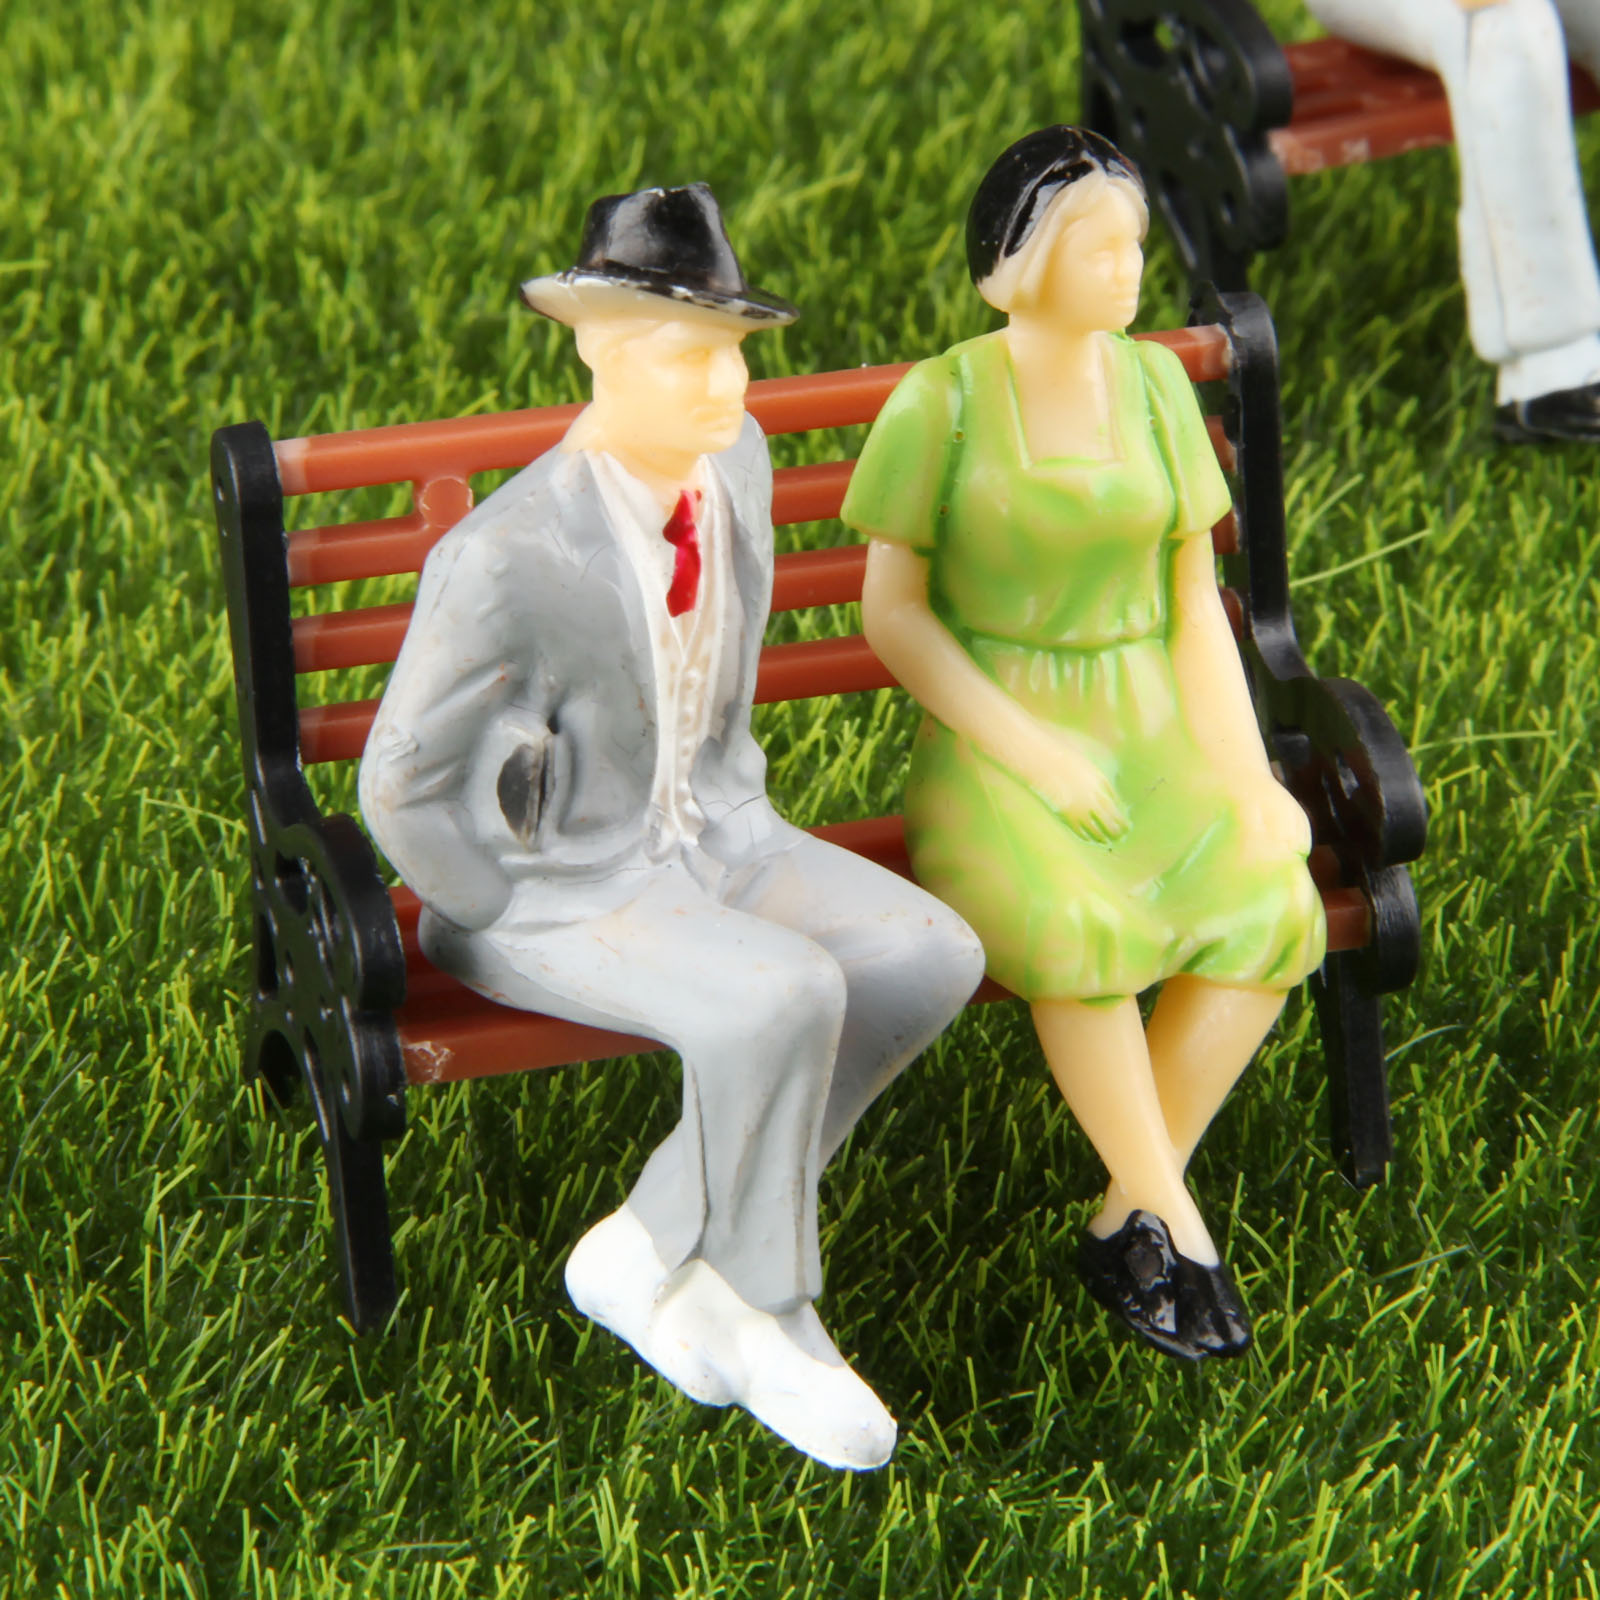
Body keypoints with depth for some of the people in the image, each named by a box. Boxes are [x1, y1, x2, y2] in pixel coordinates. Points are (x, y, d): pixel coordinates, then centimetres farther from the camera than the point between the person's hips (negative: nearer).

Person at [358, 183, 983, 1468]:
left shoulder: (733, 458, -4)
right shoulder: (511, 561, -28)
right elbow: (409, 788, -19)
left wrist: (736, 825, 13)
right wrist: (536, 926, -12)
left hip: (708, 843, 8)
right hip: (547, 888, -8)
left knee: (930, 959, -15)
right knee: (781, 1001, -32)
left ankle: (648, 1254, -5)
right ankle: (770, 1316, -7)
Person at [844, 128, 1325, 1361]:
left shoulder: (1155, 382, 6)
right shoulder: (940, 403, -7)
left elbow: (1195, 600, 9)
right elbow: (891, 610, -6)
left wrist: (1247, 774, -4)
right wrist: (1031, 753, -15)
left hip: (1147, 735, 4)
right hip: (989, 741, -4)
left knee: (1270, 908, -26)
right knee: (1076, 928, -36)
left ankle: (1128, 1222, -14)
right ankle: (1176, 1221, -20)